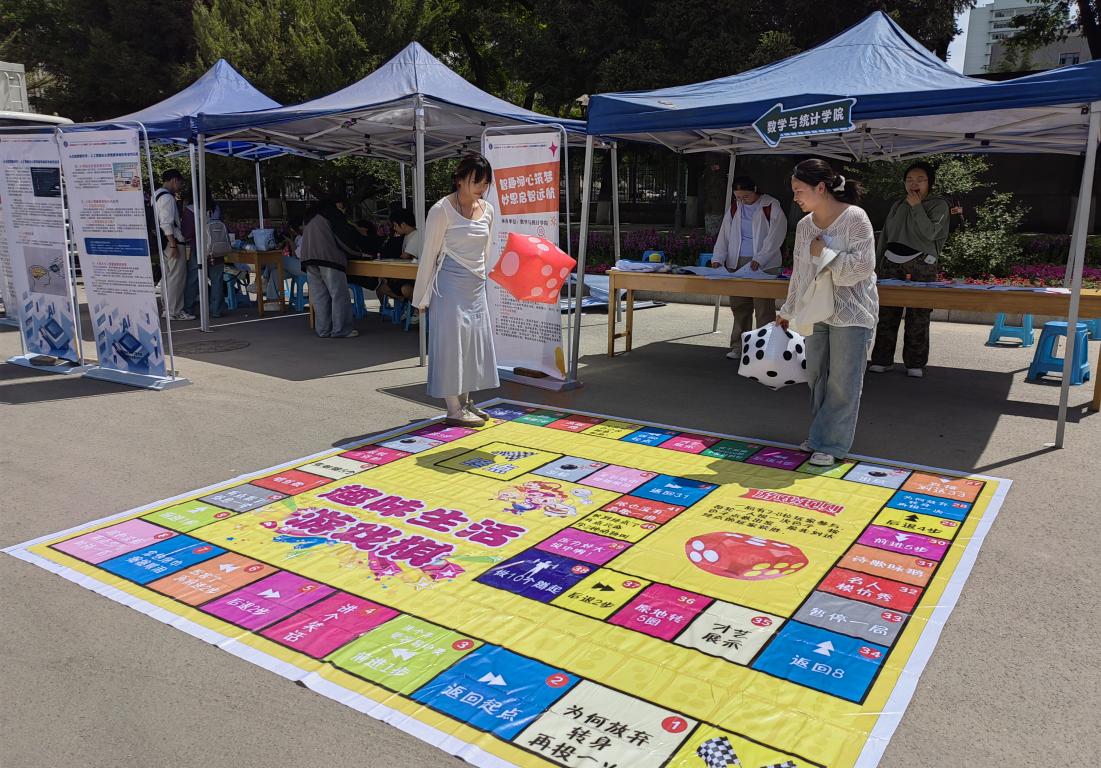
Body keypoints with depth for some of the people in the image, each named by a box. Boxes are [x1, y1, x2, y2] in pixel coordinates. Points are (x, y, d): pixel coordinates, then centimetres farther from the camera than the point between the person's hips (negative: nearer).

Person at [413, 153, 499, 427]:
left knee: (474, 341, 11)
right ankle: (454, 410, 5)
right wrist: (421, 296, -5)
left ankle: (465, 402, 23)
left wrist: (483, 279, 16)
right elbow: (429, 255, -8)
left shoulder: (487, 211, 8)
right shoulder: (442, 210, -11)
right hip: (450, 286, -7)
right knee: (451, 342, -2)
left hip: (477, 286, 7)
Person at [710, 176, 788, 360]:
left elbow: (775, 236, -8)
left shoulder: (771, 207, -1)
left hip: (764, 265, -4)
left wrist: (759, 259, -16)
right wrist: (718, 258, -1)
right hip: (737, 263, 5)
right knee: (739, 307, 6)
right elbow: (724, 234, 12)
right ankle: (739, 347, 13)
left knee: (764, 308, -6)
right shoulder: (734, 208, 13)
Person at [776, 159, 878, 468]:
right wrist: (788, 310, 19)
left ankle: (831, 444, 5)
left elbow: (863, 266, -17)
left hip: (850, 313, -6)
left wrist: (824, 253, -16)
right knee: (817, 377, 11)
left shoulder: (854, 217, -12)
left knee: (843, 382, -1)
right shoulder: (804, 225, 7)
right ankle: (821, 436, 23)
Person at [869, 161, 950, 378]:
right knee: (886, 313, 0)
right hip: (891, 262, 4)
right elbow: (885, 236, 21)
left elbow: (929, 232, -11)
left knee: (917, 316, -4)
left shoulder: (938, 205, 5)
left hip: (920, 265, -4)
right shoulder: (897, 206, 19)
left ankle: (915, 363, 2)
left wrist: (916, 206, -8)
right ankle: (882, 359, 7)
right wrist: (877, 264, 16)